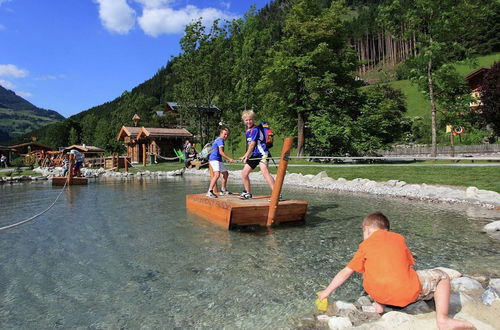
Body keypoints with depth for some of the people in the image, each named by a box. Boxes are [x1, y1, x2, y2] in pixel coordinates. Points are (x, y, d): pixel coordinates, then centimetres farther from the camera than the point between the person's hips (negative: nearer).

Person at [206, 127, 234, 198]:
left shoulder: (218, 140, 20)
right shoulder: (220, 140, -10)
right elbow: (221, 152, -20)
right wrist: (229, 159, -20)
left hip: (218, 160, 11)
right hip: (214, 159, -11)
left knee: (226, 173, 18)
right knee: (217, 174, -27)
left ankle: (223, 190, 27)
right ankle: (209, 191, -28)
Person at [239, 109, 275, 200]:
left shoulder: (255, 129, -12)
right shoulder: (247, 131, 14)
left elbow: (252, 144, -12)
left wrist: (246, 155, -5)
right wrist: (246, 155, 17)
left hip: (262, 154, -9)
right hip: (254, 155, 10)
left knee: (265, 172, -27)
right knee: (244, 173, 11)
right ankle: (248, 193, 28)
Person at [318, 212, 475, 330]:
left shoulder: (365, 245, 14)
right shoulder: (399, 238, 17)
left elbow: (346, 272, 16)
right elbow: (409, 264, 22)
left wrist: (327, 291, 27)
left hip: (377, 294, 1)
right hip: (407, 293, -1)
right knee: (442, 276, 20)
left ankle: (378, 304, 15)